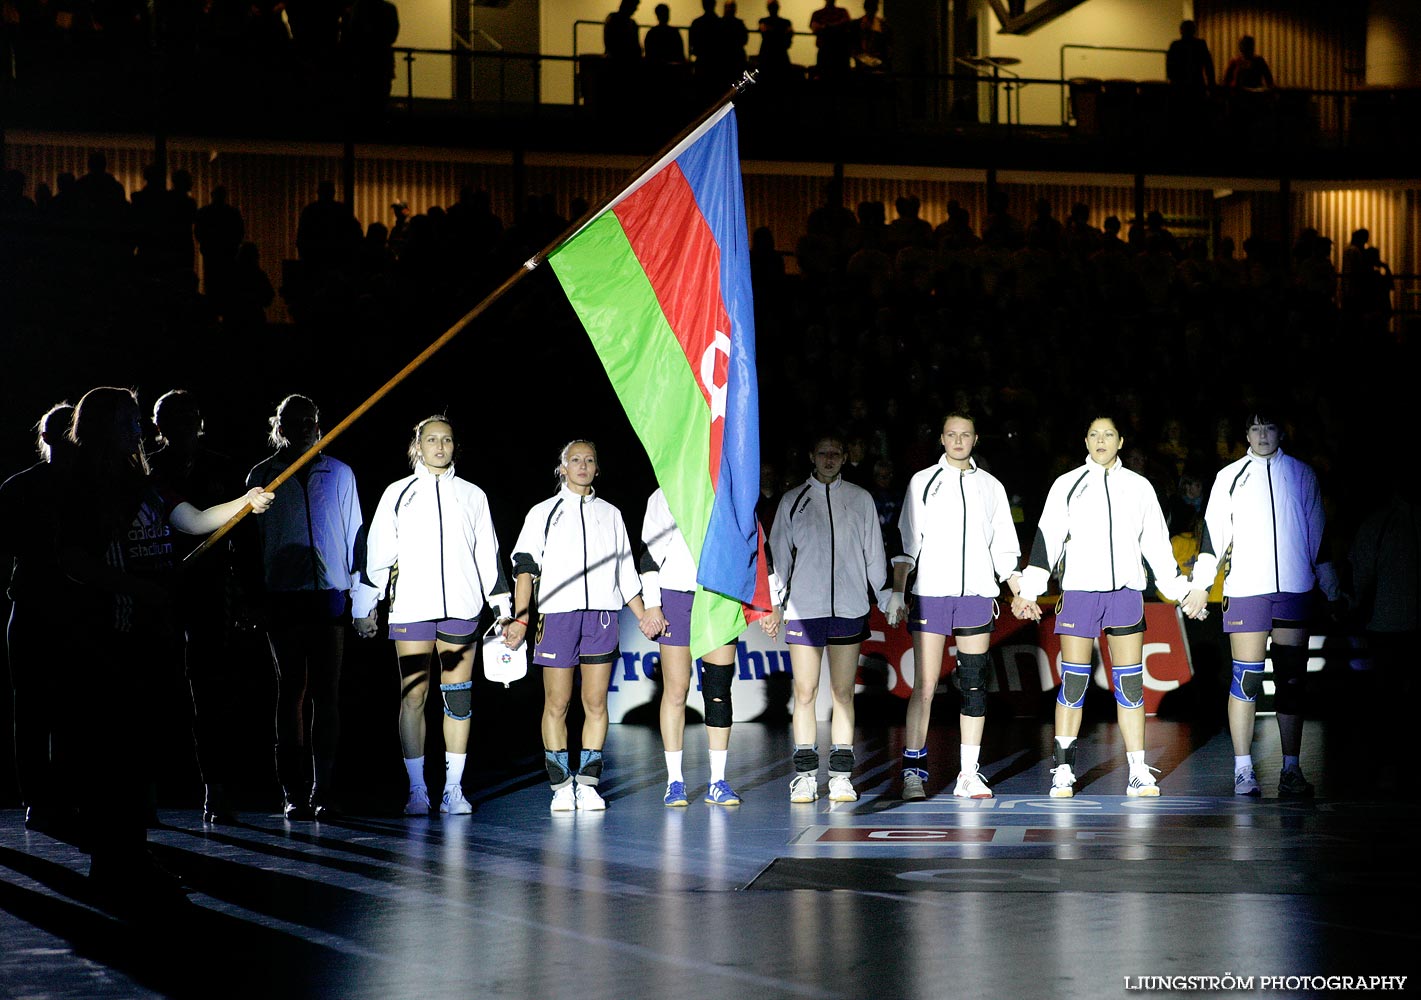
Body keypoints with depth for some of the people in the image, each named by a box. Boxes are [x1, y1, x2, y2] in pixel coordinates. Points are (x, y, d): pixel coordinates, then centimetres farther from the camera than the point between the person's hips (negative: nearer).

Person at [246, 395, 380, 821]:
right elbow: (250, 541, 9)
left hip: (330, 597, 1)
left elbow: (355, 535, 10)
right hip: (283, 597, -1)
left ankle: (321, 789, 2)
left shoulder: (339, 474, 10)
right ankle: (293, 791, 4)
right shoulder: (263, 476, 8)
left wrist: (364, 602, 6)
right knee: (291, 690, 2)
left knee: (326, 692, -1)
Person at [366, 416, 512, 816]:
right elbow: (377, 552, 11)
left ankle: (454, 789, 5)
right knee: (413, 696, -5)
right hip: (411, 608, -1)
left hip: (461, 608, 1)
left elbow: (488, 554, 16)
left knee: (459, 698, 1)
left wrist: (502, 603, 12)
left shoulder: (472, 495, 15)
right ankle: (417, 790, -1)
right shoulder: (398, 493, 11)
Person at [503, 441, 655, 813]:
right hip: (557, 614, -2)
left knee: (596, 702, -2)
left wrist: (643, 616, 13)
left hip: (602, 614, 2)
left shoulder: (610, 514, 19)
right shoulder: (543, 513, 12)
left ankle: (588, 783, 1)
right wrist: (520, 618, -7)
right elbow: (525, 568, 4)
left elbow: (626, 572, 22)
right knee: (556, 704, -4)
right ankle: (561, 785, 0)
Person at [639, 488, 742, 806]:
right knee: (676, 690, -3)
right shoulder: (665, 497, 4)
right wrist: (652, 605, -8)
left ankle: (718, 782, 4)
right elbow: (651, 552, 1)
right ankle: (674, 781, 2)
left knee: (719, 690, 0)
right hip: (675, 597, -3)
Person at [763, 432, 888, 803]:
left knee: (843, 693, 1)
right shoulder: (793, 500, 8)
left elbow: (874, 553, 14)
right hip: (803, 608, 0)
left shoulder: (860, 499, 10)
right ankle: (805, 775, 0)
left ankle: (841, 775, 3)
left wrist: (887, 600, 11)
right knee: (805, 693, -3)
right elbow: (777, 555, 10)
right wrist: (773, 604, 5)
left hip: (849, 607, 1)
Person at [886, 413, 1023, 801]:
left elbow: (1004, 547, 16)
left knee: (974, 685, 2)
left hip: (977, 594, 2)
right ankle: (913, 771, -5)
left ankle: (969, 775, 6)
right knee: (924, 686, -9)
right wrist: (896, 593, -2)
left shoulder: (991, 486, 14)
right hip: (930, 593, -2)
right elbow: (906, 542, 5)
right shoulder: (923, 482, 8)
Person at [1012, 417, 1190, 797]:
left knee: (1130, 683, -1)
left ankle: (1138, 774, 1)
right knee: (1072, 682, -3)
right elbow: (1047, 538, 3)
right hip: (1078, 591, -1)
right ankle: (1063, 772, 1)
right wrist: (1029, 592, -4)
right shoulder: (1067, 485, 7)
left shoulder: (1139, 487, 12)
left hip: (1126, 591, 1)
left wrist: (1181, 592, 12)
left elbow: (1157, 543, 16)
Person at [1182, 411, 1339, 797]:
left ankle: (1291, 770, 6)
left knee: (1292, 679, 2)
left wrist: (1331, 588, 16)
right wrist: (1201, 583, -2)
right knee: (1247, 678, -7)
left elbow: (1317, 533, 16)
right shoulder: (1230, 476, 8)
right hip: (1245, 588, -2)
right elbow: (1214, 531, 6)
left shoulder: (1302, 474, 12)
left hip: (1294, 588, 2)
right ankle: (1243, 771, -4)